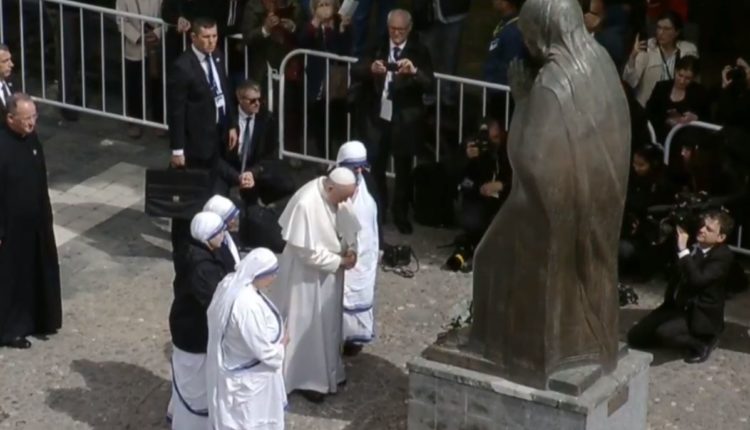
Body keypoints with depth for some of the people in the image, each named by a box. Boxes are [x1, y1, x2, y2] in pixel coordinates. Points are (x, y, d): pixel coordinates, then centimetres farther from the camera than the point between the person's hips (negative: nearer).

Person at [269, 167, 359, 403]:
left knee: (327, 322, 21)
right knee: (308, 325, 6)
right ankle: (307, 379, 20)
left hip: (328, 272, 8)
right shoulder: (306, 204, -31)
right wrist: (340, 261, -19)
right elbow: (308, 252, -27)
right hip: (307, 275, -8)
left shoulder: (332, 196, -7)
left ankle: (327, 370, 37)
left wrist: (346, 250, -8)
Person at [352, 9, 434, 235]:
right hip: (379, 117, 2)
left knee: (403, 170, 9)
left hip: (405, 121, -2)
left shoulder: (419, 52, -6)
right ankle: (377, 210, 30)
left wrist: (414, 71, -37)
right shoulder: (378, 48, 1)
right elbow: (355, 71, -7)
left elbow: (429, 84, -17)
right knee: (375, 166, 11)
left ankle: (401, 215, 24)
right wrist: (371, 68, -29)